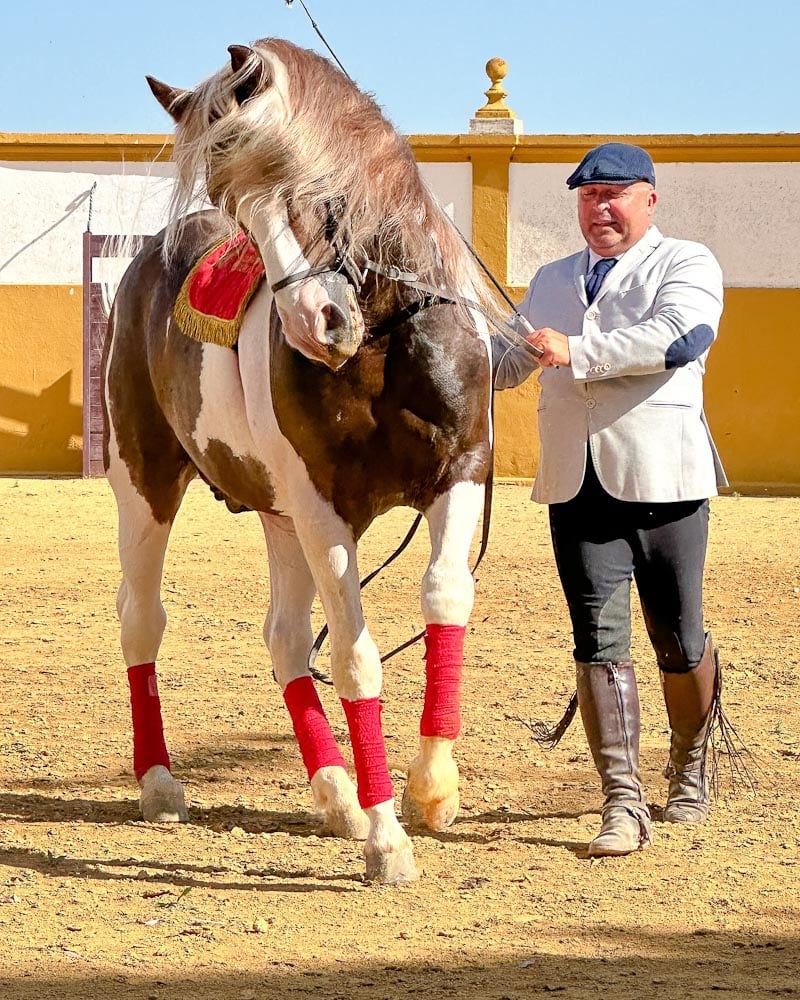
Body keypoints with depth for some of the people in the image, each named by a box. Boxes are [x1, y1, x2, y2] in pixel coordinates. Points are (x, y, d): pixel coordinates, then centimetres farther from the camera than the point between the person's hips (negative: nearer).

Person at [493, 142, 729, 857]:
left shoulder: (686, 264, 2)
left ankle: (690, 771, 29)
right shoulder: (553, 282, 22)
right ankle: (624, 803, -9)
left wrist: (577, 352, -24)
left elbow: (677, 337, -17)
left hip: (663, 479, -4)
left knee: (678, 640, 4)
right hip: (576, 484, 4)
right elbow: (507, 362, 24)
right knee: (598, 638, -7)